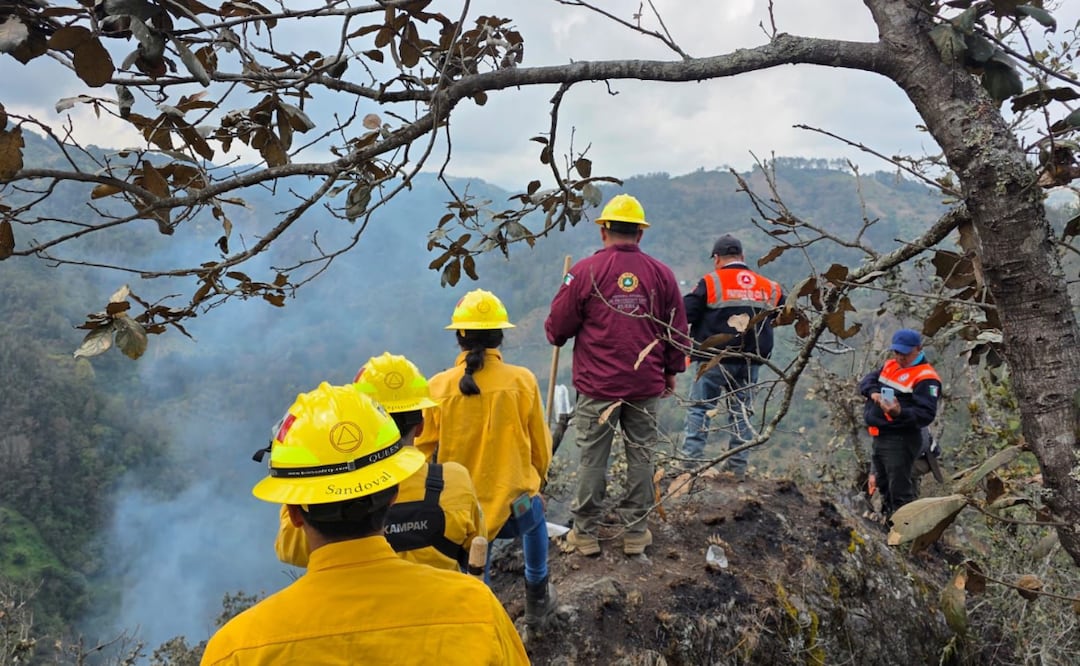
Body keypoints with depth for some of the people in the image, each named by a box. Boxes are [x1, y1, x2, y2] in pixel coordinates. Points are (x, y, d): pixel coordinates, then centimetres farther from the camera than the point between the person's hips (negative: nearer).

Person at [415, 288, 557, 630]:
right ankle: (537, 599, 49)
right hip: (514, 503, 0)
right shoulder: (522, 380, -11)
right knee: (535, 522, 37)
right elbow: (540, 447, 1)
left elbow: (424, 449, 1)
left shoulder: (438, 386, -9)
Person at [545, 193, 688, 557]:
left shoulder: (584, 271, -8)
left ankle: (586, 533, 17)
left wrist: (558, 335, 18)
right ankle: (636, 532, 21)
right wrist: (672, 371, 20)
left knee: (593, 458, 8)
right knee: (640, 457, 12)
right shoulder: (661, 274, 0)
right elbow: (677, 331, 7)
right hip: (646, 386, 2)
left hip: (596, 385, -2)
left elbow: (557, 328, -5)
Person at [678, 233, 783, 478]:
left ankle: (689, 463, -5)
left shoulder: (710, 283, -6)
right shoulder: (769, 287, 9)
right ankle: (738, 468, 14)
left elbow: (684, 314, -11)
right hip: (750, 362, 4)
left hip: (716, 360, -4)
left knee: (699, 409, 2)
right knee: (741, 412, 12)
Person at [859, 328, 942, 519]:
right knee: (883, 483, 23)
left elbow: (926, 414, -22)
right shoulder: (890, 366, 12)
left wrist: (899, 413, -38)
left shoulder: (925, 378, -15)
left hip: (900, 441, -9)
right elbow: (867, 381, 12)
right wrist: (873, 392, -10)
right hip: (880, 437, 9)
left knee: (899, 491, -7)